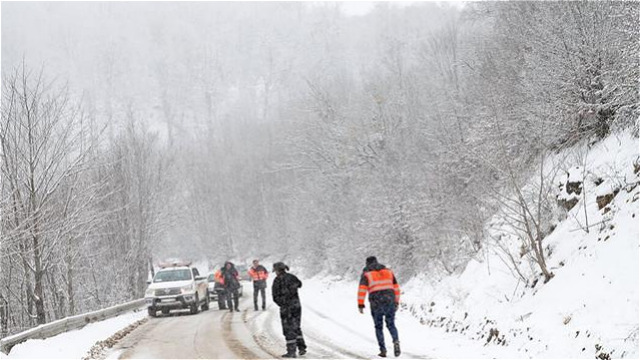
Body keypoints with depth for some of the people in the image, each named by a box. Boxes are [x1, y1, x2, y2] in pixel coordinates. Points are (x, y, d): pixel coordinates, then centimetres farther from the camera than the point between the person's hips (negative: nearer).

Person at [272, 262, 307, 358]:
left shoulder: (277, 280, -12)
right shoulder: (292, 277, 6)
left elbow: (275, 296, -13)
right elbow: (299, 284, 28)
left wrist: (281, 304, 6)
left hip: (286, 307, -6)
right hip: (297, 305, 6)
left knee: (288, 329, 1)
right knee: (296, 327, 20)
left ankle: (291, 352, 1)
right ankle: (302, 348, 17)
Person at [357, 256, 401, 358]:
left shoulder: (366, 274, 5)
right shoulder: (388, 271, 16)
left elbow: (362, 289, -6)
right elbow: (396, 288, 15)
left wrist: (360, 305, -7)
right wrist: (396, 302, 20)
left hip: (376, 303, -2)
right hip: (390, 301, 2)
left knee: (378, 327, 13)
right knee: (391, 325, 13)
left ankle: (383, 350, 6)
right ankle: (396, 341, -16)